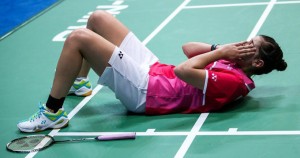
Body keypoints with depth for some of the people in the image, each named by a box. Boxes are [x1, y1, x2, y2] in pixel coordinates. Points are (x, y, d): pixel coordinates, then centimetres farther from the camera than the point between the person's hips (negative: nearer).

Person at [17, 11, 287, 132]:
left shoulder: (234, 81, -22)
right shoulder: (232, 63, 7)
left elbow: (183, 70, -32)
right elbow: (188, 48, 13)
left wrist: (221, 52, -19)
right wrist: (221, 48, -2)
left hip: (144, 90, -10)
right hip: (152, 68, 10)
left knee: (77, 38, -20)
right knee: (98, 18, 17)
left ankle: (52, 113, -4)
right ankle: (79, 82, 38)